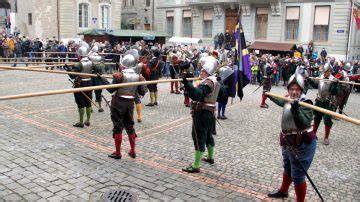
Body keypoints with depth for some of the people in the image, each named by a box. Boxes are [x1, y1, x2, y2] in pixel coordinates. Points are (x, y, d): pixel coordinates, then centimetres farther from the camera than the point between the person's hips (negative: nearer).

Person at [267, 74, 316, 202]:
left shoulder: (305, 103, -21)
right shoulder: (288, 99, 3)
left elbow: (305, 123, -35)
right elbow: (280, 101, 29)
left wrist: (296, 110, -49)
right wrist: (269, 95, 41)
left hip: (302, 145, -9)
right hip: (288, 142, 9)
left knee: (297, 176, -3)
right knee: (287, 169, 28)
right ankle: (283, 191, 50)